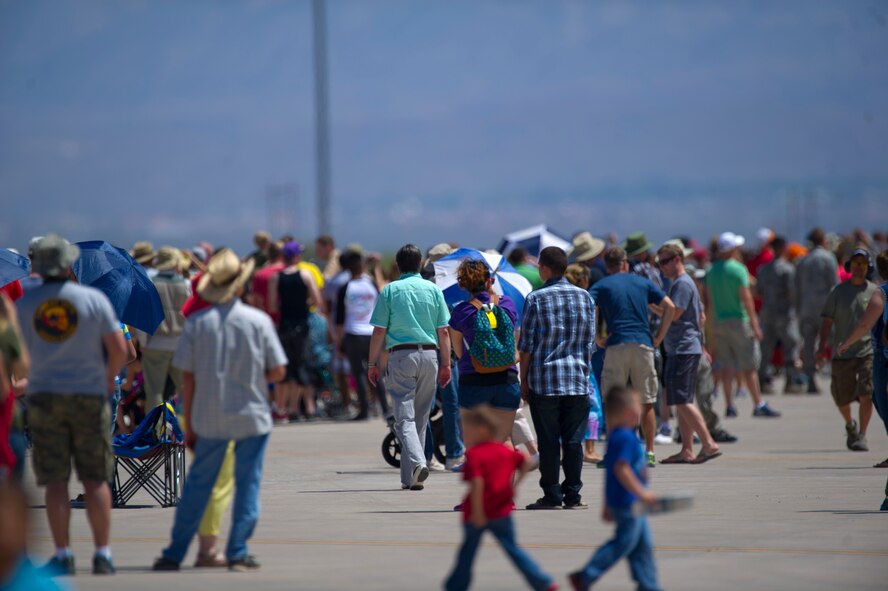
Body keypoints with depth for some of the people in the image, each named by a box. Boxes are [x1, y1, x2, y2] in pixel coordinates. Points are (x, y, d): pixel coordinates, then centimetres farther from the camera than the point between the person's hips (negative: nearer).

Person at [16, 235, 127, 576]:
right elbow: (119, 349, -5)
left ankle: (63, 555, -1)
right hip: (89, 395, -1)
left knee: (55, 482, 3)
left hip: (43, 397, 1)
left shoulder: (23, 305, 0)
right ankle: (102, 554, 3)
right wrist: (110, 378, 13)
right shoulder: (93, 299, -5)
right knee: (95, 480, 4)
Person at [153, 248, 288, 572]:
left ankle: (174, 554, 10)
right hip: (252, 416, -1)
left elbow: (188, 379, -1)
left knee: (197, 485, 8)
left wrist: (189, 425, 5)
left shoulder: (196, 323, -2)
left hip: (210, 419, 1)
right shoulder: (258, 320, -4)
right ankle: (238, 553, 4)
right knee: (247, 484, 6)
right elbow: (278, 371, -2)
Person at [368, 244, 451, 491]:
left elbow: (379, 331, -2)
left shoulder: (390, 290, 0)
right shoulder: (433, 290, 6)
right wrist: (445, 363, 12)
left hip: (400, 355, -2)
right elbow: (443, 332, 5)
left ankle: (417, 462, -27)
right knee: (420, 417, 11)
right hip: (429, 354, 3)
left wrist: (373, 363, 5)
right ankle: (409, 476, 15)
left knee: (404, 417, -5)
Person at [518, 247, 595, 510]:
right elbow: (590, 342, 8)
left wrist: (524, 381, 4)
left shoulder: (536, 298, -4)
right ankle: (573, 495, 5)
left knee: (548, 441, 1)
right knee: (573, 439, 5)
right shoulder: (584, 297, 6)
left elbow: (526, 345, -3)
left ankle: (552, 495, 2)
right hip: (577, 379, 3)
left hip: (544, 379, -3)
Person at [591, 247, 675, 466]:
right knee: (647, 403, 9)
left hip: (616, 345, -2)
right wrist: (659, 337, 9)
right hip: (643, 345, 2)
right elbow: (669, 307, 6)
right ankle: (649, 452, 9)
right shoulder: (643, 282, 13)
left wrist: (597, 338, -2)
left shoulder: (601, 286, 7)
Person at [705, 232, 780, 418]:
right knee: (749, 365, -3)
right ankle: (759, 404, -5)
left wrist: (712, 328, 19)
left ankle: (729, 406, 6)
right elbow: (746, 298, -15)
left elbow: (710, 301, 12)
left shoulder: (712, 271, 8)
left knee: (726, 365, 8)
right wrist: (754, 324, -12)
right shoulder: (738, 269, -11)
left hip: (719, 322, 6)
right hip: (738, 320, -6)